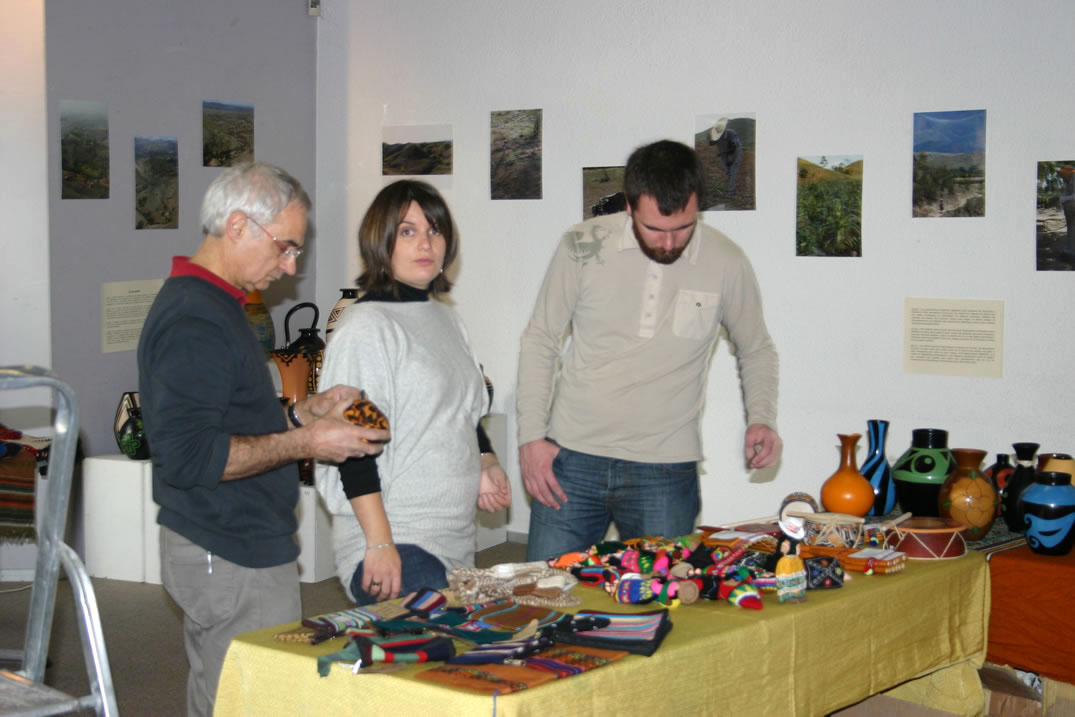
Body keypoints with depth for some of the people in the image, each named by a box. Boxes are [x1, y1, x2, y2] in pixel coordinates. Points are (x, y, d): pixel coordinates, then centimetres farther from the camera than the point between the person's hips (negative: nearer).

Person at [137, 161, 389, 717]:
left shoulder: (205, 303, 16)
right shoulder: (196, 323, -18)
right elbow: (187, 456, -25)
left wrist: (303, 413, 10)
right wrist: (303, 443, -19)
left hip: (221, 551, 11)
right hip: (234, 559, -11)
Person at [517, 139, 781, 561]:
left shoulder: (726, 264, -3)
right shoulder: (584, 247, -5)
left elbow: (756, 350, 14)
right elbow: (540, 340, 6)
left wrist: (761, 417, -3)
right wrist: (531, 435, -1)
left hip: (665, 473, 0)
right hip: (571, 461, 0)